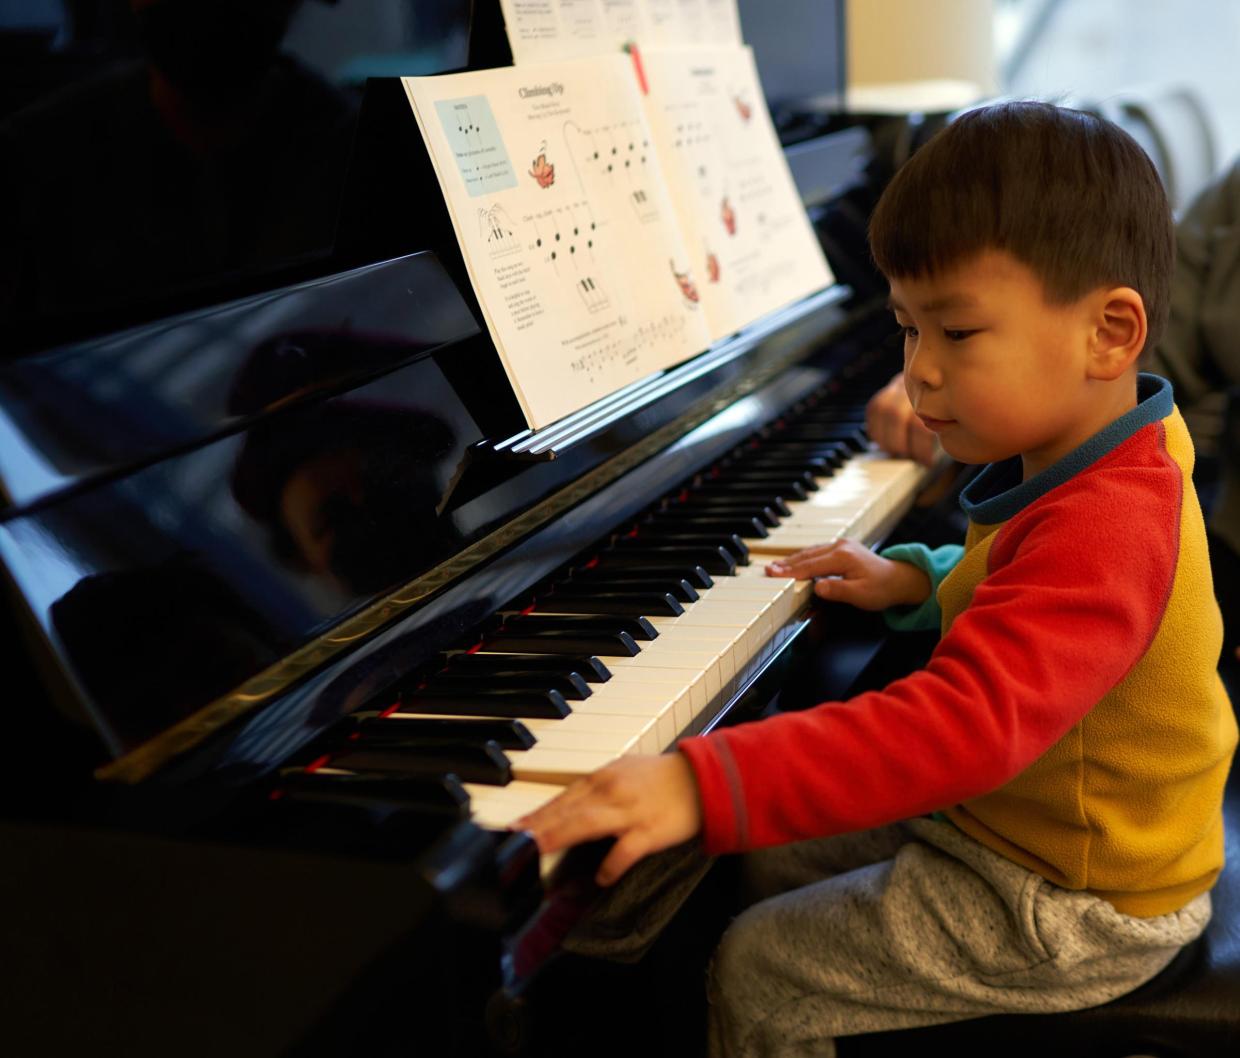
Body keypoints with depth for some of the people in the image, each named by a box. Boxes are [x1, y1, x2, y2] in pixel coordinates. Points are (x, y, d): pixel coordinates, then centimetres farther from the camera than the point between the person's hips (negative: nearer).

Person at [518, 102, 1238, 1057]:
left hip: (1073, 911, -10)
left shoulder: (1103, 531, -33)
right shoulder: (1092, 468, 0)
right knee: (775, 861, 16)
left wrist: (706, 785, -54)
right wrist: (917, 579, 10)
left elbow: (967, 723, -47)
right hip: (1008, 821, 10)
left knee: (753, 978, -8)